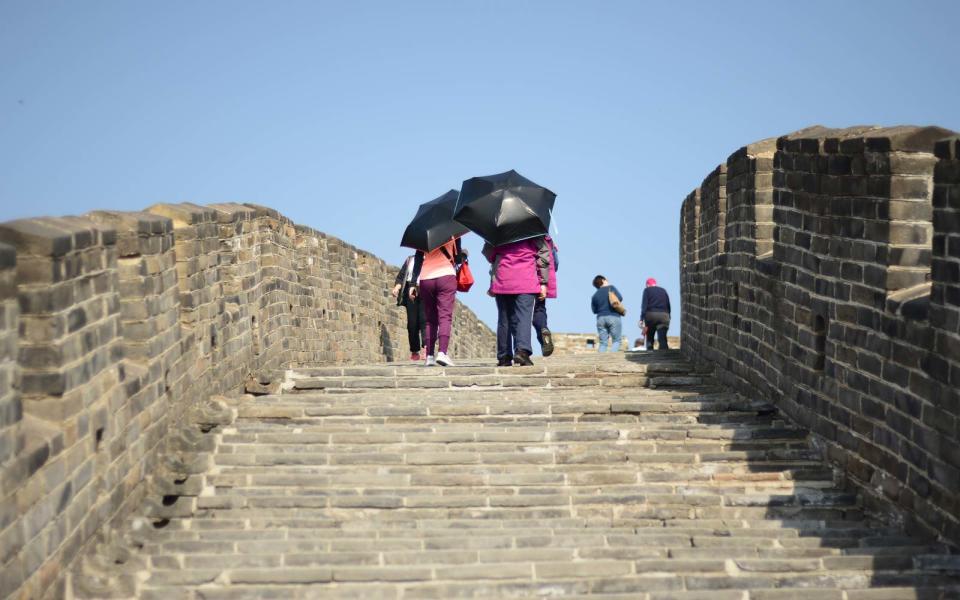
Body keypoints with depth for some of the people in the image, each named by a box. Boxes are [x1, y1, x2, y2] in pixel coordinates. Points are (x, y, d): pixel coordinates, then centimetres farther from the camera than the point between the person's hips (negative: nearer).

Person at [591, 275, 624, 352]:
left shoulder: (595, 295, 12)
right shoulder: (611, 288, 1)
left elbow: (594, 310, 13)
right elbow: (620, 298, -9)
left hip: (601, 318, 4)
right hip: (613, 317, -4)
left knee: (603, 343, 5)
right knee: (617, 340, -2)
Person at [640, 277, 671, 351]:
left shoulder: (647, 290, 8)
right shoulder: (663, 290, 19)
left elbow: (644, 305, -3)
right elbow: (668, 305, 15)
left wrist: (642, 319, -8)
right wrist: (668, 317, 16)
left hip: (651, 314, -2)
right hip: (664, 315, 2)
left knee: (649, 339, 12)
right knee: (662, 339, -4)